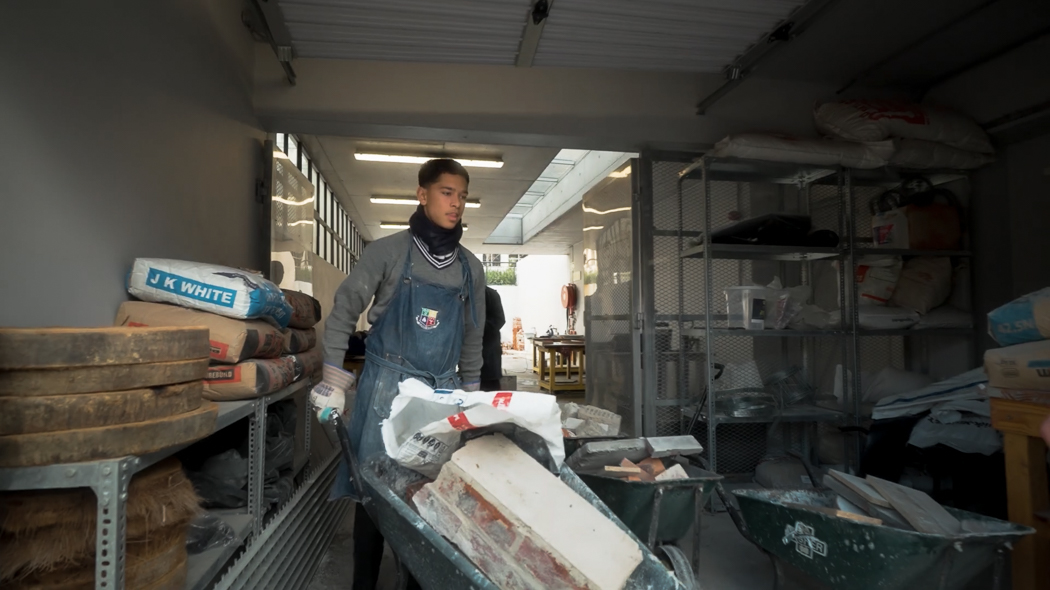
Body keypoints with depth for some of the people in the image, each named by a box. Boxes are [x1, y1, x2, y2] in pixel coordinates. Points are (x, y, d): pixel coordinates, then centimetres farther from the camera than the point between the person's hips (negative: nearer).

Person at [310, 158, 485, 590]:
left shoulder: (471, 268, 7)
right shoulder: (389, 251, -4)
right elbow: (343, 313, -1)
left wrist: (471, 397, 15)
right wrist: (334, 383, -5)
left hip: (442, 391, 3)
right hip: (386, 386, -3)